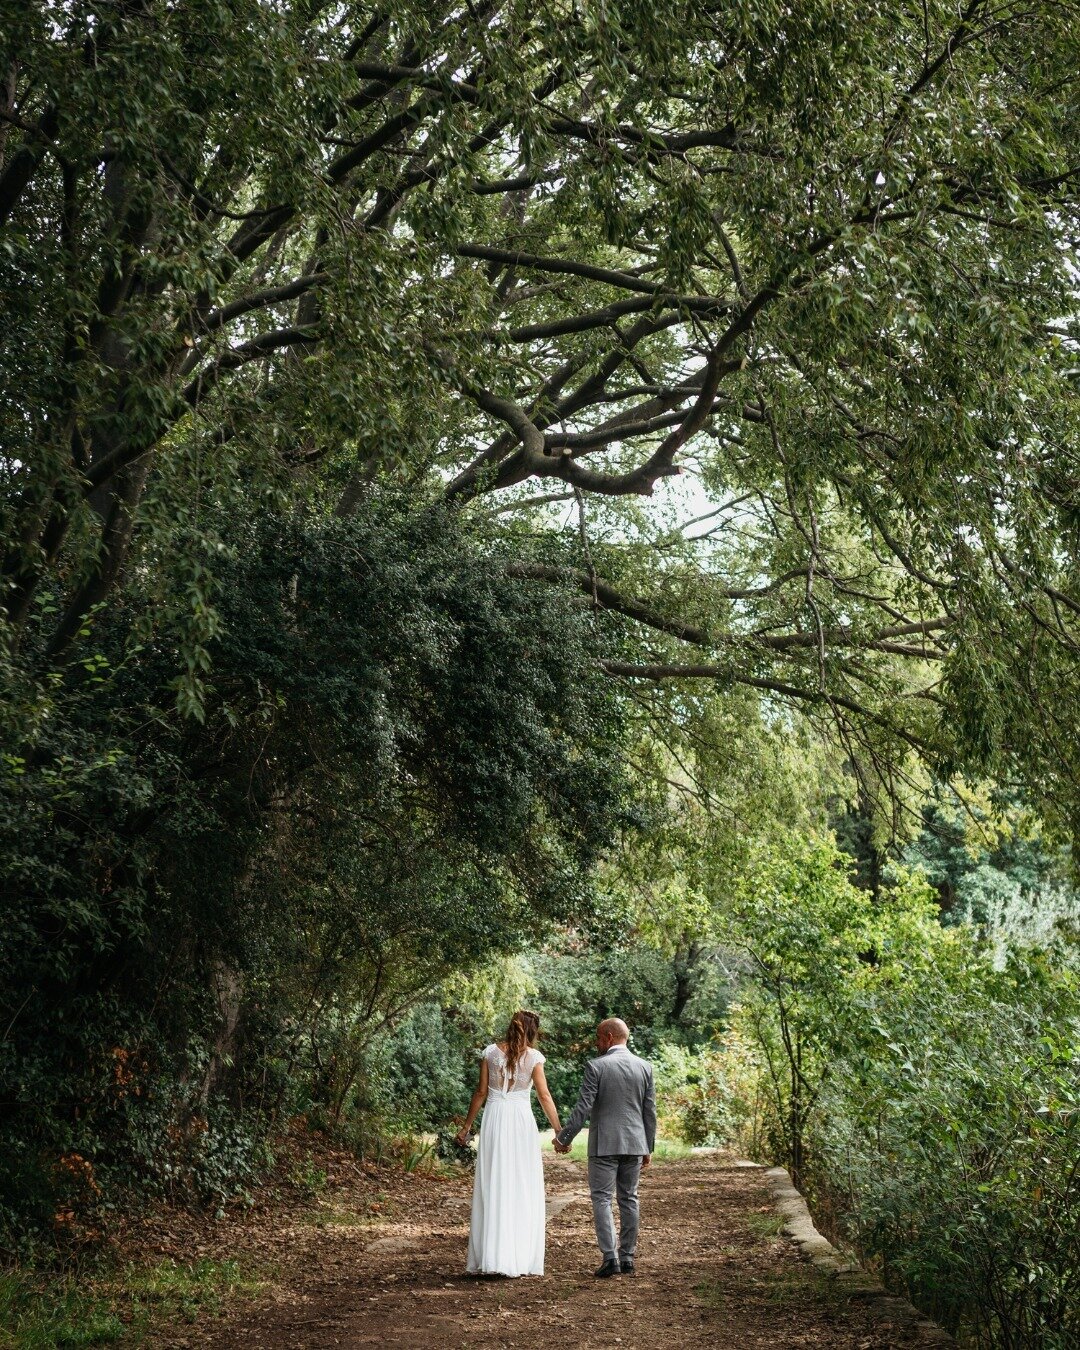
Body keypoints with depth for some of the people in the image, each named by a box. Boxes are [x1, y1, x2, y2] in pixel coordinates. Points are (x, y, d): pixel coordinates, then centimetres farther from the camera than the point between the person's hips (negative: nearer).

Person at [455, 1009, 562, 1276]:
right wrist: (559, 1131, 1)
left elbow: (481, 1092, 5)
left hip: (494, 1119, 2)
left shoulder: (491, 1052, 3)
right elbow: (544, 1096, -4)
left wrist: (467, 1125, 13)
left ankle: (488, 1258, 4)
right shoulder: (533, 1056, -3)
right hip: (522, 1121, -2)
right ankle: (520, 1259, 5)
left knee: (491, 1187, 5)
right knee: (522, 1189, 5)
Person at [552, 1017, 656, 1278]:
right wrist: (648, 1147, 15)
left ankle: (610, 1258, -9)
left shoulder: (596, 1067, -9)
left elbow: (583, 1108, -12)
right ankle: (627, 1258, 15)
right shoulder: (645, 1067, 5)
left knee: (602, 1199, 0)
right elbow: (650, 1111, 7)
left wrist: (564, 1138, -2)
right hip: (634, 1144, 5)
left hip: (604, 1144, -4)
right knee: (628, 1199, 12)